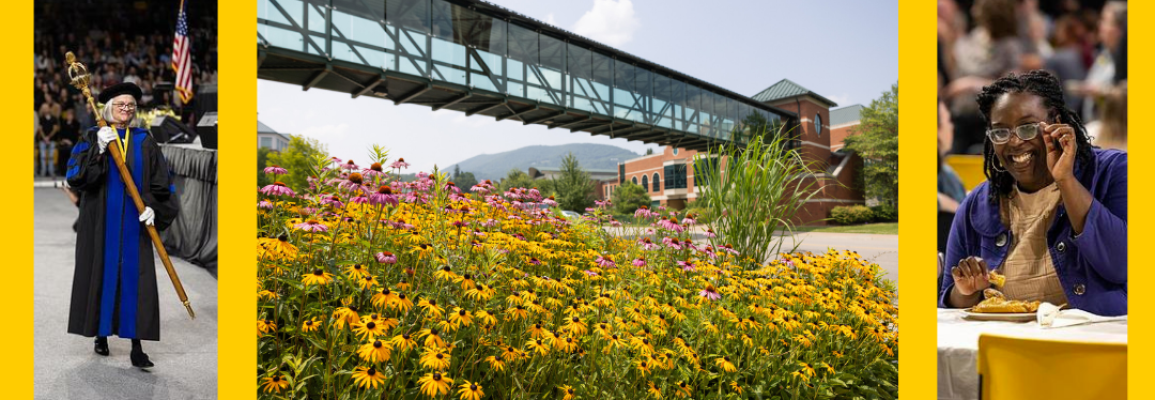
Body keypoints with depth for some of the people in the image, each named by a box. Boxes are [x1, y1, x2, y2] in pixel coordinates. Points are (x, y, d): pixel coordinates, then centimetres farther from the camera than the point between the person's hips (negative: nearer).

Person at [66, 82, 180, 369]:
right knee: (101, 275, 5)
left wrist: (152, 206, -11)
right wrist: (99, 150, -20)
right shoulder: (92, 138, 3)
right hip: (101, 222, 0)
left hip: (133, 222, 1)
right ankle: (101, 334, 22)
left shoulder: (144, 141, 7)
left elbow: (160, 181, 4)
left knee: (136, 279, -3)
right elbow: (75, 177, -9)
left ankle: (136, 347, -2)